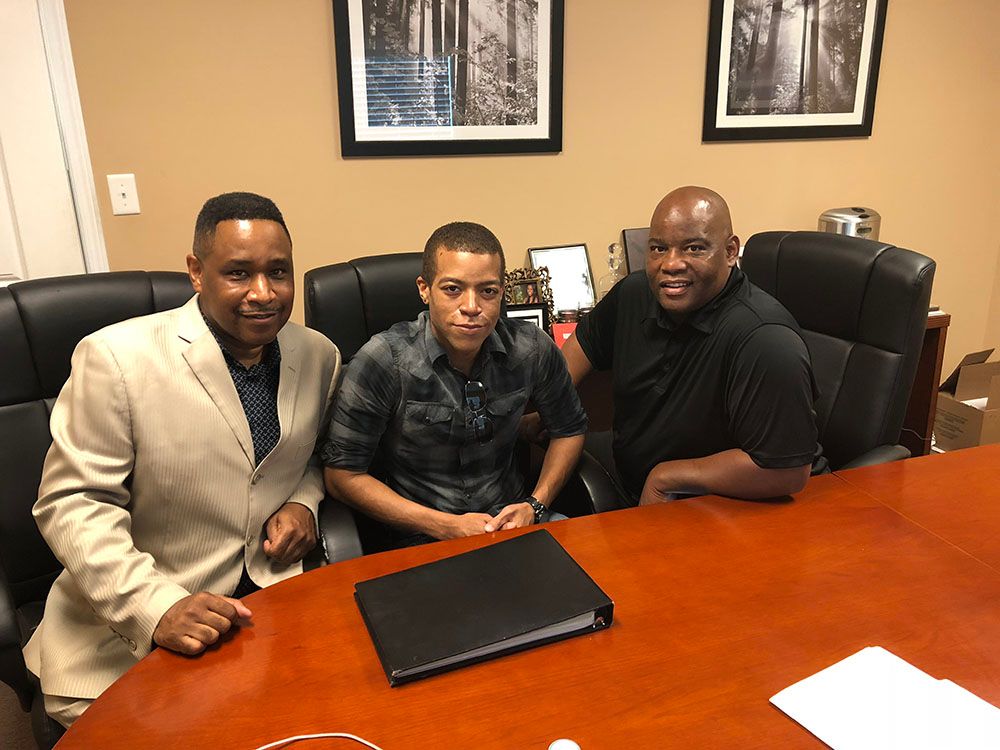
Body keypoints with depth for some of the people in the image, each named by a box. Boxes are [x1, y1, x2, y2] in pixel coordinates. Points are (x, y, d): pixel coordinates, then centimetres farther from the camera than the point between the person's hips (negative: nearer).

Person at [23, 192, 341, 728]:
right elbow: (73, 503, -10)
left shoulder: (319, 355, 3)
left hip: (276, 599, 3)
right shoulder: (115, 357, -12)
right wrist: (156, 606, -22)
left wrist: (304, 501, -2)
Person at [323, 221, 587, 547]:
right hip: (423, 538, -3)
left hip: (512, 518, 4)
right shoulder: (383, 361, -15)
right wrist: (447, 526, -15)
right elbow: (342, 474, -9)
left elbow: (569, 429, 12)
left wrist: (535, 505, -3)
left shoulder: (532, 349, -6)